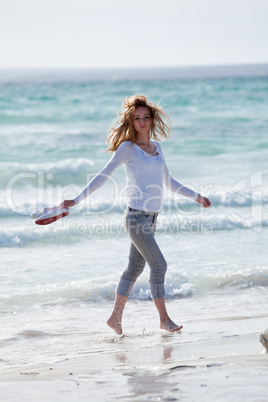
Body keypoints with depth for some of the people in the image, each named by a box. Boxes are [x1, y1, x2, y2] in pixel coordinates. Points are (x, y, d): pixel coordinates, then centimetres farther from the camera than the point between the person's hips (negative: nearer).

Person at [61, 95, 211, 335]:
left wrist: (195, 196, 29)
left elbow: (168, 182, 24)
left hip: (152, 218, 7)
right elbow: (103, 176, -8)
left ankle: (116, 317, 21)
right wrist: (76, 200, -14)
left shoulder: (156, 146, 13)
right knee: (159, 266, -8)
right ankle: (164, 319, 3)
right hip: (136, 217, -7)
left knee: (135, 269, 11)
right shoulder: (128, 148, -6)